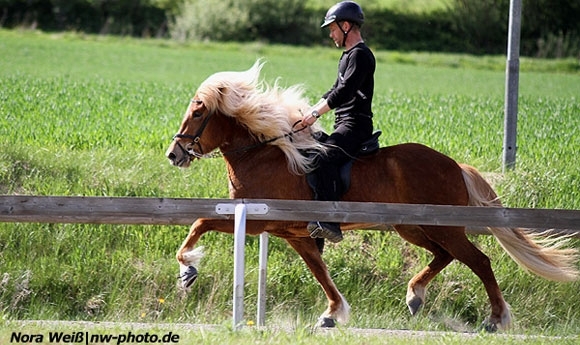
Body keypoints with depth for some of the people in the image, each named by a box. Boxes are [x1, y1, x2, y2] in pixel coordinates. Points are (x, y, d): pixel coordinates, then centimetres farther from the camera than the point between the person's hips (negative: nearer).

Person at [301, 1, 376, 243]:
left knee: (324, 159, -33)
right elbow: (337, 90, 29)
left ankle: (329, 223, -42)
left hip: (355, 125, -12)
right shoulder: (348, 56, 23)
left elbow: (345, 91, -20)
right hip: (345, 125, 12)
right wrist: (312, 112, 17)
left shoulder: (360, 55, -10)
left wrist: (317, 113, -18)